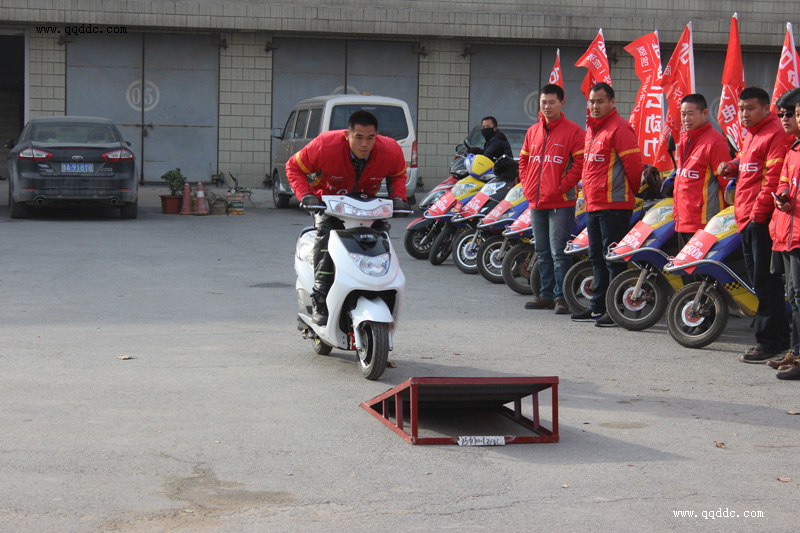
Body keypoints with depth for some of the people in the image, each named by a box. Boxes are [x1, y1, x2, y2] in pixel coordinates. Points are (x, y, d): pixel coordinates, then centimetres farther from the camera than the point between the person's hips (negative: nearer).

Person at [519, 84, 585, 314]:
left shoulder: (573, 131, -5)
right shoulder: (533, 131, 14)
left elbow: (580, 163, -11)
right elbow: (523, 160, 21)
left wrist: (562, 187, -15)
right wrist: (527, 186, 9)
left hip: (560, 202, -7)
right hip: (536, 202, 7)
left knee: (558, 252, -8)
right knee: (542, 252, 12)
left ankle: (561, 296, -3)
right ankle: (547, 294, 20)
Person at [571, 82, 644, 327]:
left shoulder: (619, 128, -13)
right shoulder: (592, 128, 17)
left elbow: (634, 164, -15)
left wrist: (630, 192, -2)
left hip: (613, 205, -10)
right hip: (593, 204, 10)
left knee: (613, 259, -8)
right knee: (597, 258, 15)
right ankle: (598, 307, 23)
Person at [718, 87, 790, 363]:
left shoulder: (775, 135, -12)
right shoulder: (749, 135, 20)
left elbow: (773, 179, -19)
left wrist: (758, 212, -20)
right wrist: (732, 166, 13)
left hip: (762, 219, -10)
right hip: (746, 219, 10)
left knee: (766, 283, -8)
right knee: (759, 281, 14)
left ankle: (770, 342, -5)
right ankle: (778, 337, 21)